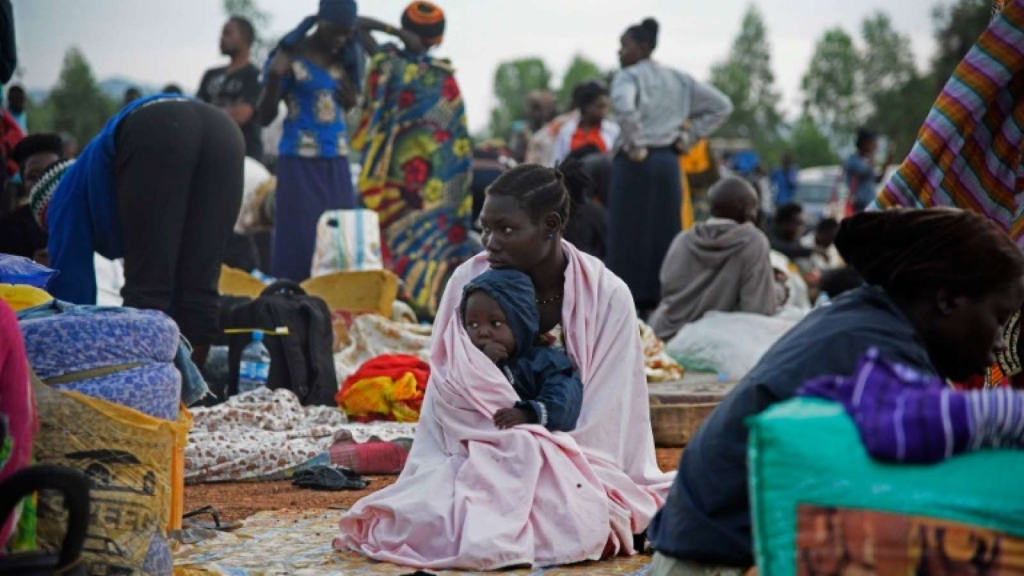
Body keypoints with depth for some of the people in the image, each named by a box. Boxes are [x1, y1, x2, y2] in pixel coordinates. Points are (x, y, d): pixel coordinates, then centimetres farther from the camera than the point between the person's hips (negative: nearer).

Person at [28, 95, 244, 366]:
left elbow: (69, 286, 27)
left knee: (147, 284, -2)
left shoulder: (69, 192, 31)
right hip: (223, 131, 5)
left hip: (156, 132, -5)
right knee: (199, 288, 8)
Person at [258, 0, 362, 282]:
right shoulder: (290, 56, -7)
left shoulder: (345, 57, 8)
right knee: (300, 238, -8)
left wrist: (352, 101, 0)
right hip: (300, 161, -5)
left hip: (337, 161, 5)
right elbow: (265, 117, -7)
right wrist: (274, 78, -23)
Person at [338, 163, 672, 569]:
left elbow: (600, 419, -9)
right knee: (428, 519, -28)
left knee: (572, 528, -33)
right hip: (482, 461, 1)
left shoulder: (607, 297, -11)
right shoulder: (469, 282, -8)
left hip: (578, 469, -1)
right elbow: (449, 404, -6)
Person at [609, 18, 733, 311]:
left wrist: (634, 145, -15)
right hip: (668, 162, 6)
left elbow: (623, 106, -29)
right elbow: (722, 105, 15)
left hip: (635, 163, -6)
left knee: (629, 236, -2)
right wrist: (688, 136, 12)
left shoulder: (629, 76, -6)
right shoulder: (679, 79, 13)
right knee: (665, 234, 10)